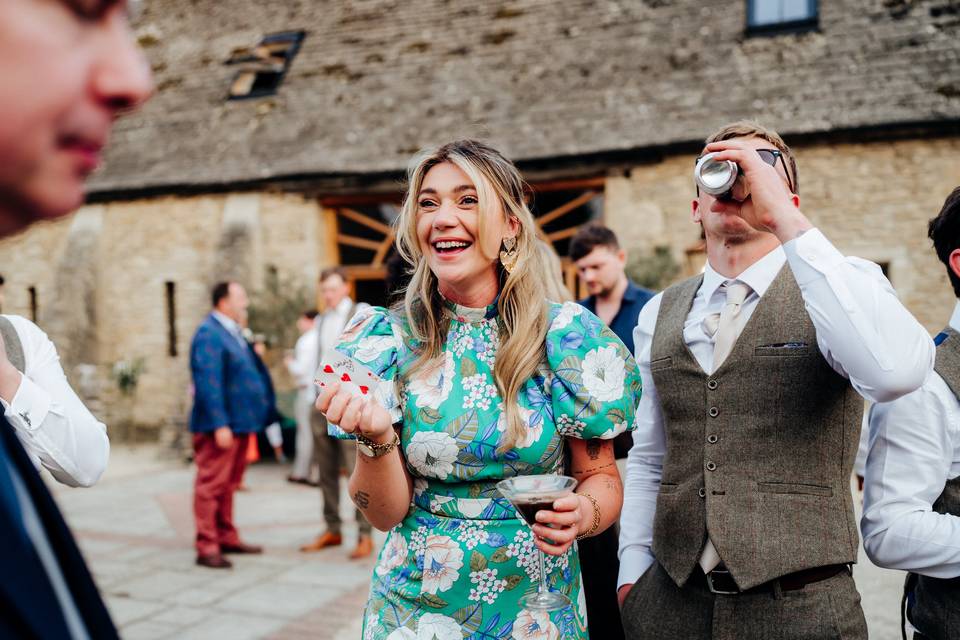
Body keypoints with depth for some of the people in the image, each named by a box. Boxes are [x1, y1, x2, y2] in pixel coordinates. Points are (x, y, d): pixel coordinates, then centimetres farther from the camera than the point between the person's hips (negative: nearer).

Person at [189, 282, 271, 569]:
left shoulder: (233, 332, 14)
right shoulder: (209, 334, -14)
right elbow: (209, 383, -21)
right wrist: (220, 425, -23)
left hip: (238, 421, 10)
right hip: (219, 425, -10)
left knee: (229, 484, 17)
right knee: (212, 484, -3)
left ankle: (227, 538, 27)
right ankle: (207, 547, 3)